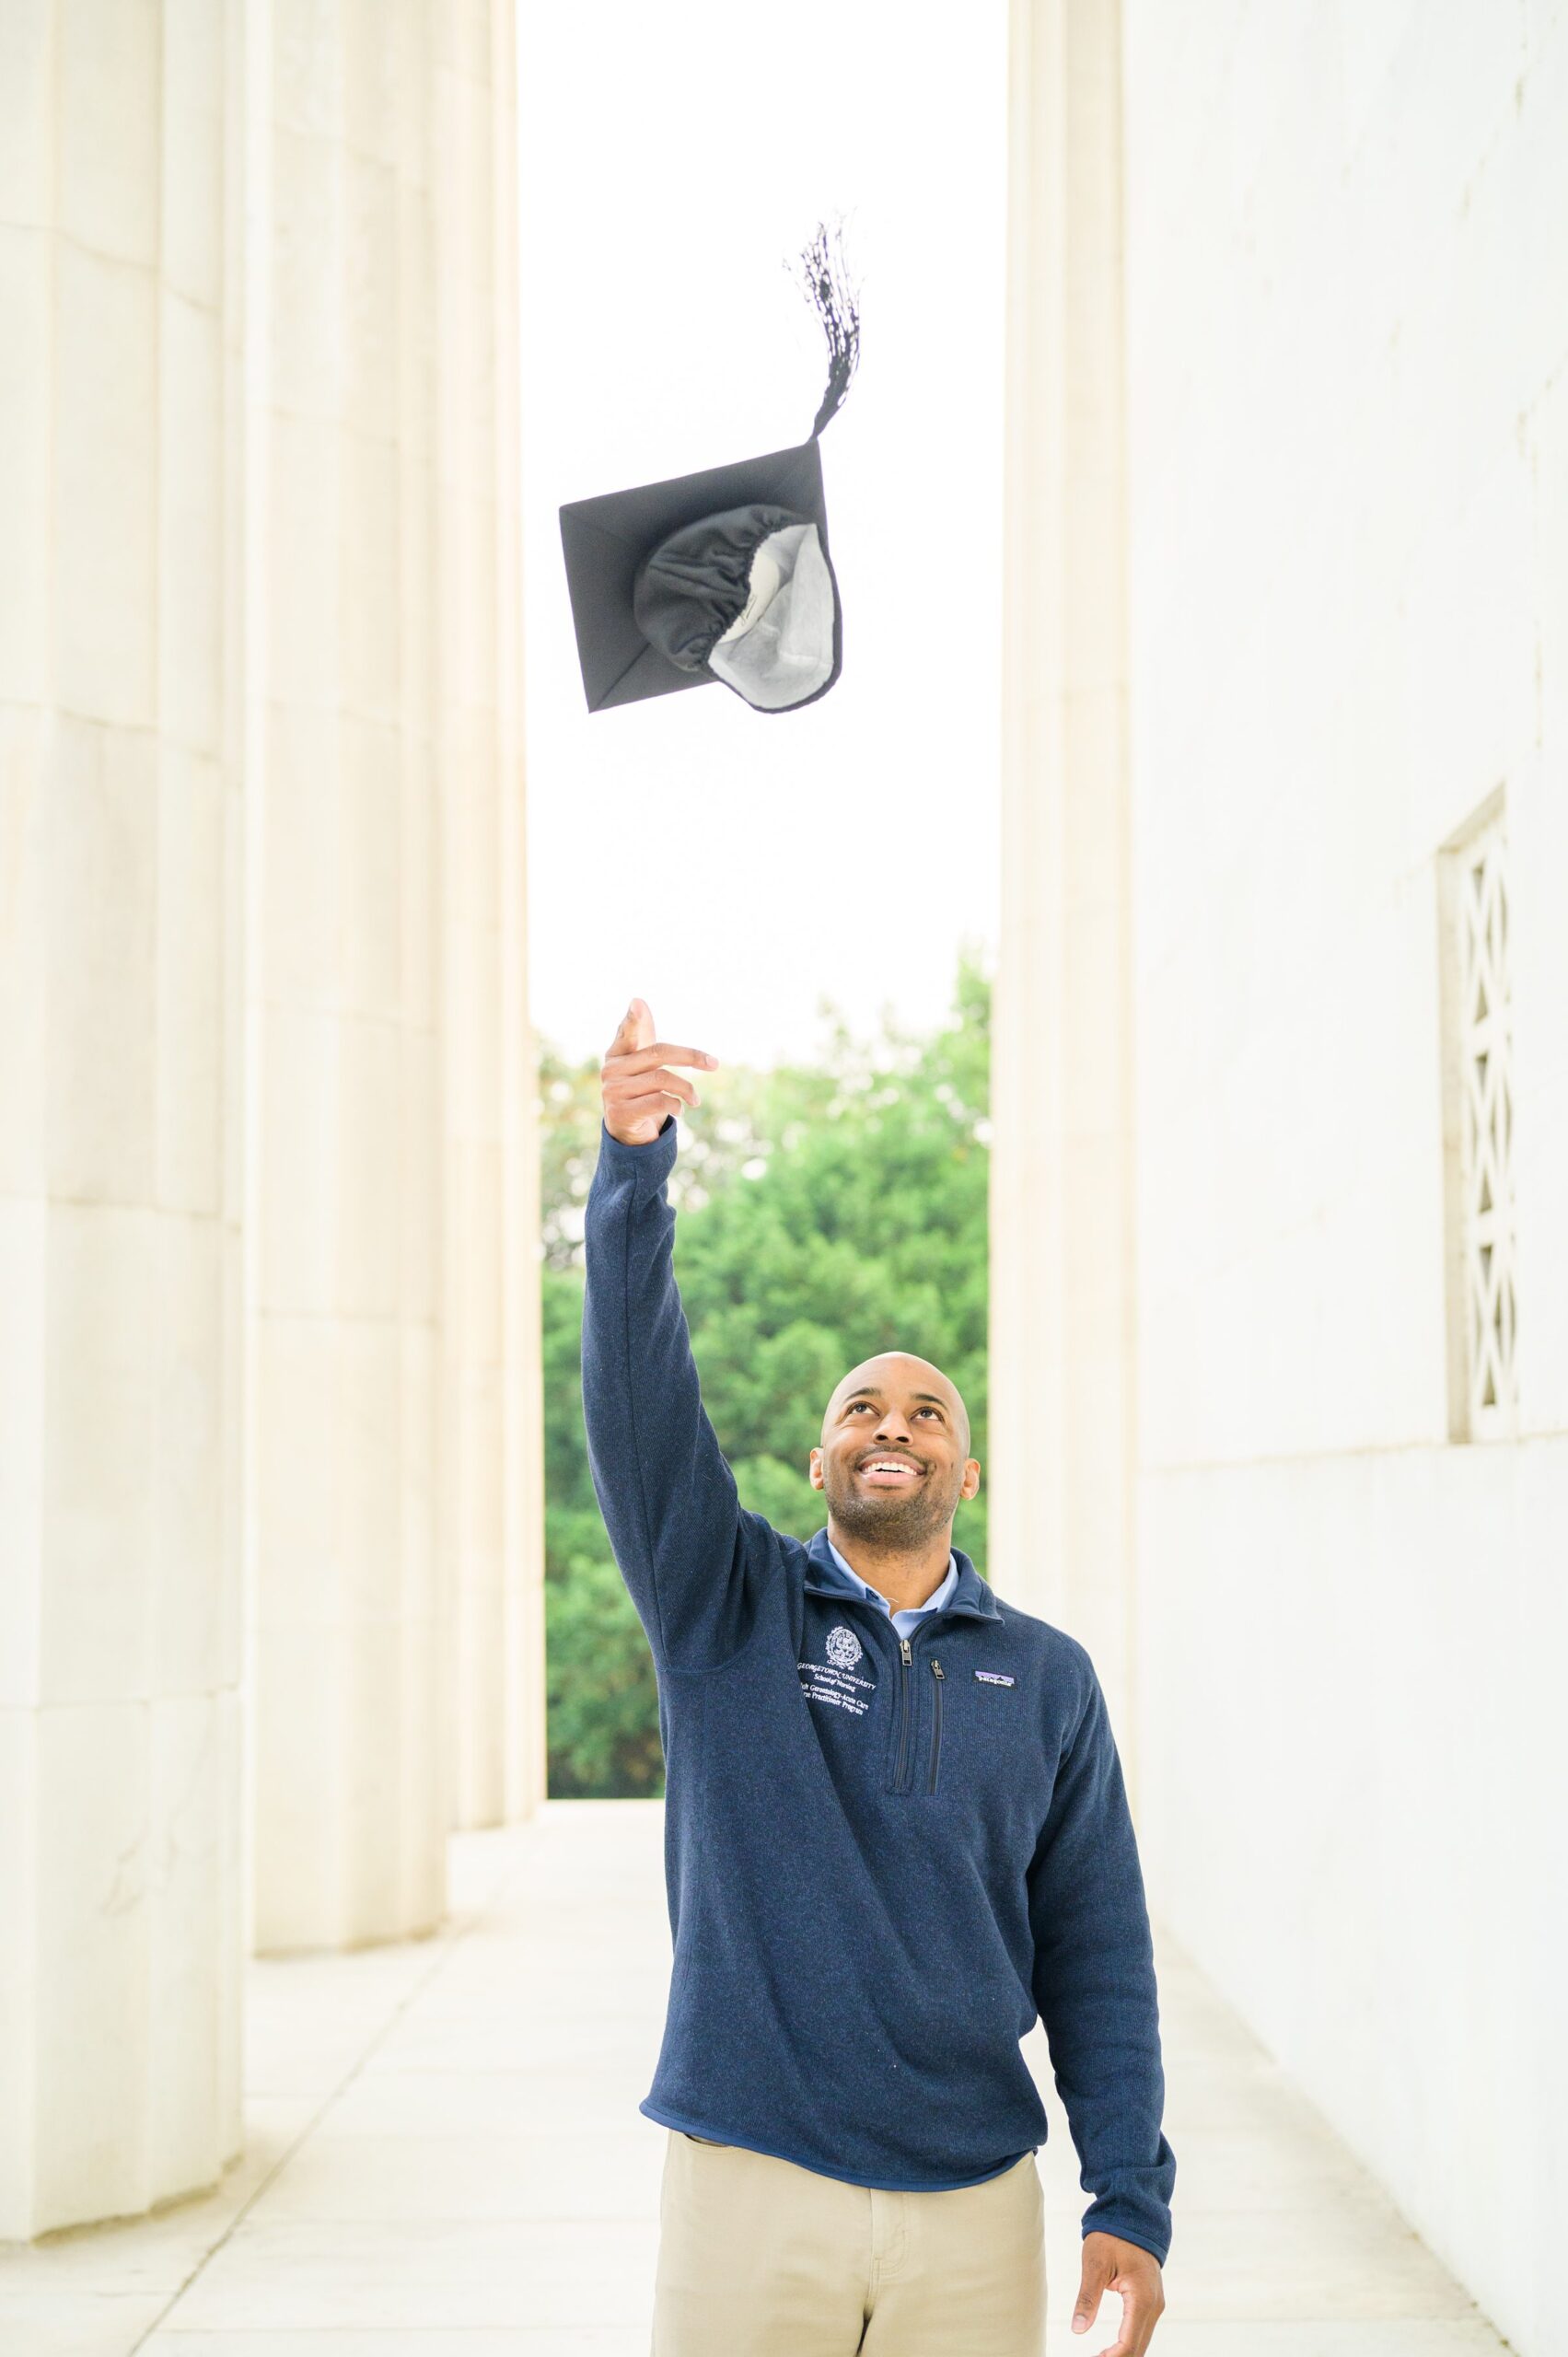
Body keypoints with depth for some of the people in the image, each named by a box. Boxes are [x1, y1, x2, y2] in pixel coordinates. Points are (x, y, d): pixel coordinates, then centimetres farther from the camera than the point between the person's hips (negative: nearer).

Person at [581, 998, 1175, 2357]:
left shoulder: (1048, 1678, 8)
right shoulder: (728, 1607, 3)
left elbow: (1096, 1953, 7)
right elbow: (638, 1390, -11)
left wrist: (1131, 2202, -1)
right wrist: (635, 1167, -25)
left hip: (974, 2203, 2)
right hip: (749, 2187, -1)